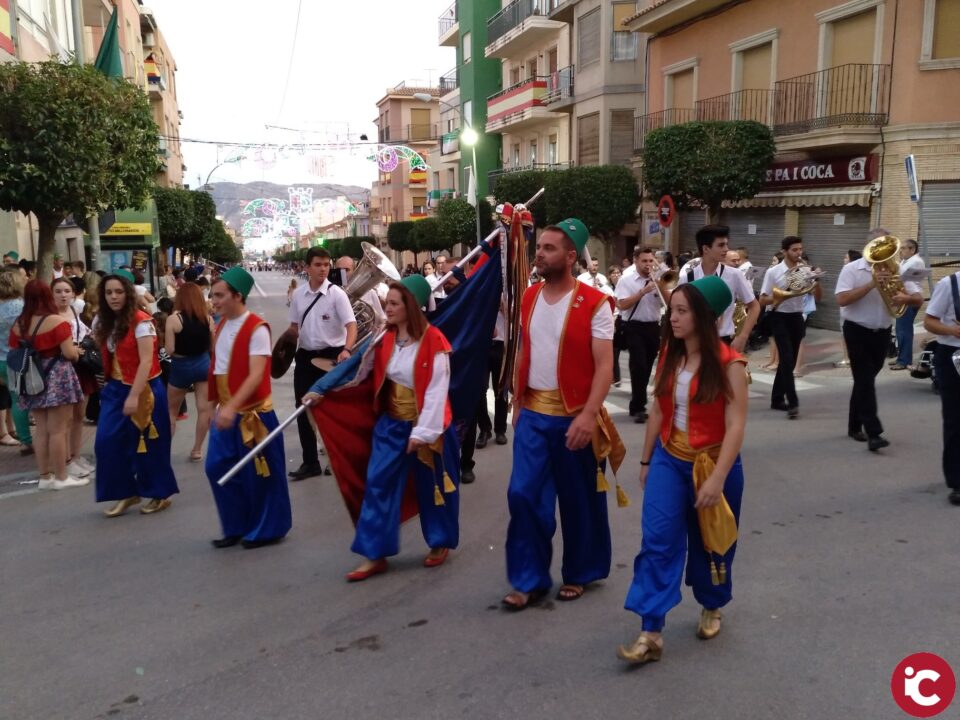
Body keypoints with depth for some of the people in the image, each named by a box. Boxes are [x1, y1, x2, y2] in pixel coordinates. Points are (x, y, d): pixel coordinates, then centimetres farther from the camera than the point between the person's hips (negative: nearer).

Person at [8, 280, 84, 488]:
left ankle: (45, 476, 19)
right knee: (57, 430, 0)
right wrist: (77, 351, 5)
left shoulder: (18, 324, 5)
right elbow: (69, 353, -16)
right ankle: (61, 477, 7)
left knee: (41, 429, 12)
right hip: (57, 379, -6)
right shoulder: (56, 321, -14)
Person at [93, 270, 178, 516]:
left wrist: (134, 396, -24)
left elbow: (146, 361, -20)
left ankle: (160, 494, 21)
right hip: (115, 388, 7)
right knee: (107, 442, 1)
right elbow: (106, 355, 16)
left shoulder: (141, 321, -16)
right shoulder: (103, 321, 6)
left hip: (143, 389, -7)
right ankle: (126, 493, 16)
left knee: (146, 444, 4)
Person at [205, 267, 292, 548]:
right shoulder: (221, 324, 8)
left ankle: (266, 530, 18)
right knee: (218, 468, 9)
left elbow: (256, 375, -24)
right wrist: (220, 405, 17)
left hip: (252, 412, -8)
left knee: (257, 474, 2)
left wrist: (232, 407, -32)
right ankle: (236, 527, 23)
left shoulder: (257, 328, -17)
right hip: (225, 411, 8)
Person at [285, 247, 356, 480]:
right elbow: (294, 327, 14)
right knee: (303, 410, 8)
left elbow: (351, 325, -21)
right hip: (305, 355, 5)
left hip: (331, 355, -5)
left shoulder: (336, 294, -11)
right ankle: (310, 462, 20)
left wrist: (346, 350, -37)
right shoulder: (298, 295, 4)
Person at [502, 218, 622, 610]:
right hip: (533, 414, 5)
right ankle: (530, 579, 16)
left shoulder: (594, 303, -11)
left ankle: (578, 574, 29)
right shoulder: (529, 298, 7)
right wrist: (516, 404, 13)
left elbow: (604, 365, -15)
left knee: (579, 501, 9)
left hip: (573, 416, -5)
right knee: (524, 495, 2)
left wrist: (589, 415, -24)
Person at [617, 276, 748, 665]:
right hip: (668, 460, 4)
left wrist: (717, 479, -25)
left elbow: (735, 425, -19)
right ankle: (651, 633, -5)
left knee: (709, 544, 15)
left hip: (712, 463, -4)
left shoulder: (728, 363, -16)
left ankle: (711, 608, 42)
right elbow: (658, 411, 7)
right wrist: (646, 460, 11)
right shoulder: (669, 356, 1)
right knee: (657, 541, -7)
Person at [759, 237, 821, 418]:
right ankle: (793, 402, -10)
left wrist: (816, 281, -14)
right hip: (780, 318, -5)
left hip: (797, 318, 5)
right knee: (787, 359, -13)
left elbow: (817, 298, 4)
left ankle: (777, 399, 22)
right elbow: (762, 300, -8)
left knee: (789, 360, 10)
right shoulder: (773, 272, -7)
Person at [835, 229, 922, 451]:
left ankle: (855, 426, 27)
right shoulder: (851, 269, -9)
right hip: (857, 331, -4)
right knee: (865, 380, -9)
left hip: (882, 333, 4)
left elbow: (919, 299, -2)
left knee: (865, 379, 14)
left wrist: (905, 298, -25)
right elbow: (842, 299, -21)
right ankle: (873, 433, -12)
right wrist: (871, 284, -26)